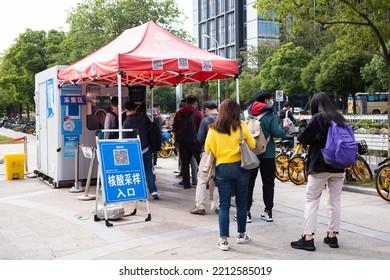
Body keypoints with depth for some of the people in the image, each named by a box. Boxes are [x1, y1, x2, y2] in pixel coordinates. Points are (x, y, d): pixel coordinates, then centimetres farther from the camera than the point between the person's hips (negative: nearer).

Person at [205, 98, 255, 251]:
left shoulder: (213, 128, -1)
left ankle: (223, 240, 1)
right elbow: (252, 145, 0)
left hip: (221, 168, 0)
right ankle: (242, 235, 27)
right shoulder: (241, 126, -3)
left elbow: (208, 150, 2)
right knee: (241, 202, 14)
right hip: (240, 166, 0)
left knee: (224, 204, 4)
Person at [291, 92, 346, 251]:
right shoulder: (340, 118, 8)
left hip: (320, 166, -6)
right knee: (335, 201, 12)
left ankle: (308, 238, -3)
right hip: (338, 167, 6)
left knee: (311, 201, 0)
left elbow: (303, 139, -11)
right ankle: (332, 235, 19)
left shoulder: (318, 118, -10)